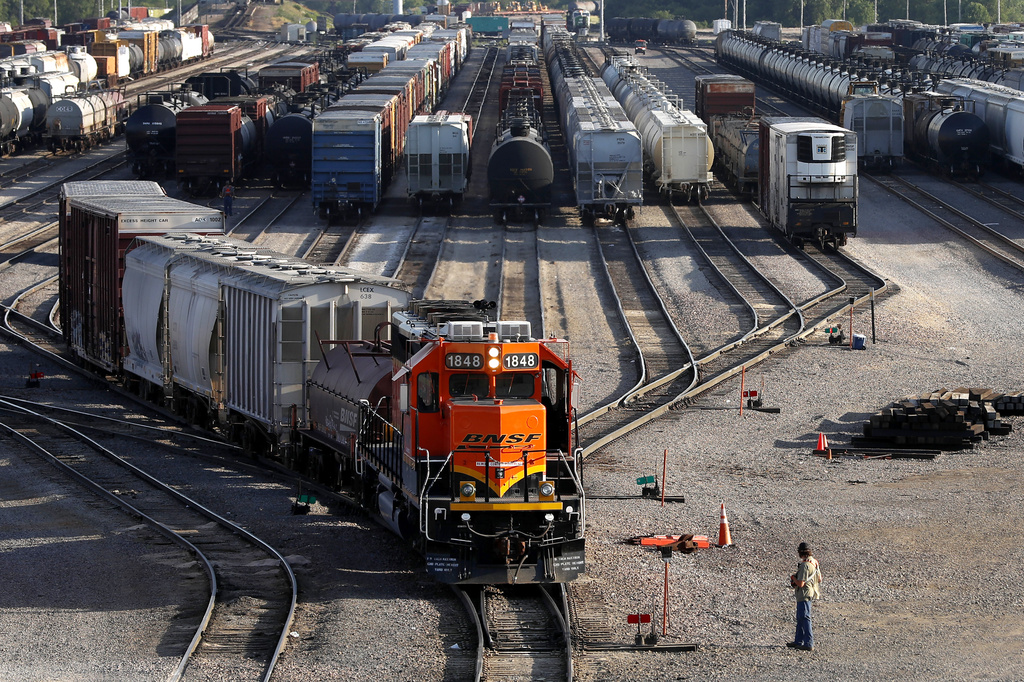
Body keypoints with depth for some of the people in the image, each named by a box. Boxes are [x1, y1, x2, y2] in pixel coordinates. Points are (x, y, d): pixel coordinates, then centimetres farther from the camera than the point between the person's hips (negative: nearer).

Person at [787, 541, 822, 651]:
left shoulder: (805, 565, -22)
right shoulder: (814, 562, 7)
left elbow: (801, 584, -23)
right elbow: (819, 579, 17)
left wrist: (793, 578, -5)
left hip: (804, 594, -10)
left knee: (805, 618, -7)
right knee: (800, 618, 18)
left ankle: (809, 644, -7)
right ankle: (798, 641, 27)